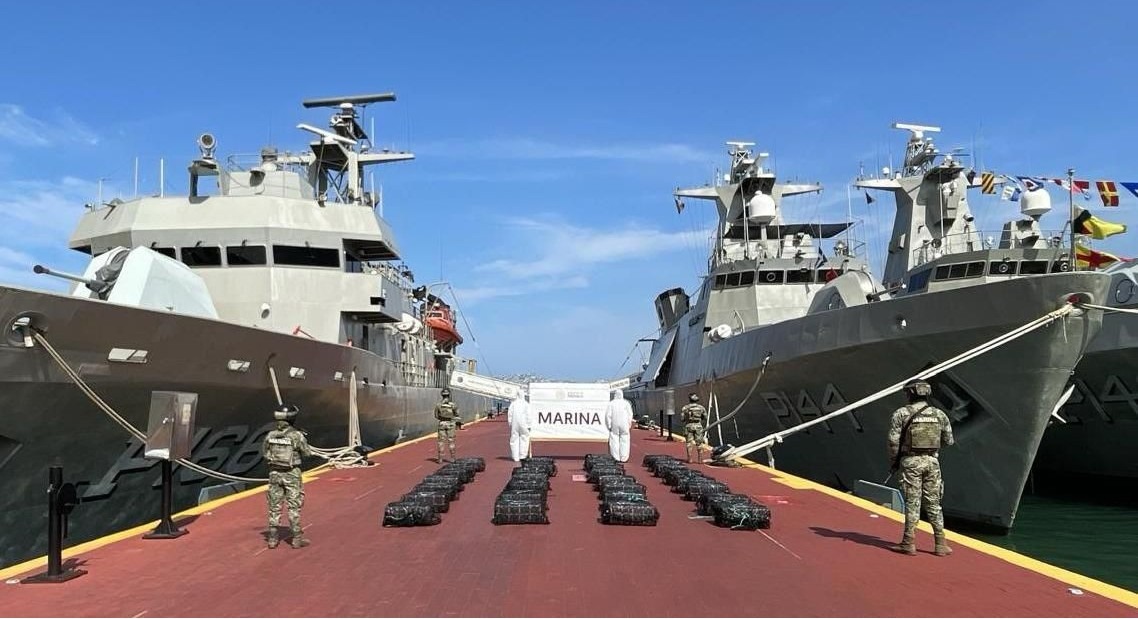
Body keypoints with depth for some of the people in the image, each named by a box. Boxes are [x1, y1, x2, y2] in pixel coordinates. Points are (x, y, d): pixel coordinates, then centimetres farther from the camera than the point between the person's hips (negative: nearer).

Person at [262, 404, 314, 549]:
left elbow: (264, 452, 11)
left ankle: (273, 539, 16)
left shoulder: (270, 435, -4)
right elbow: (307, 453, -4)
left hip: (275, 473, 4)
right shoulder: (297, 435, -16)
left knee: (274, 506, 12)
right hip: (291, 474, -3)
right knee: (294, 507, 4)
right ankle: (297, 539, 7)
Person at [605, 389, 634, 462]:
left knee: (614, 441, 5)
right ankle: (624, 458, 4)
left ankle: (616, 458, 2)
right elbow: (630, 414, -4)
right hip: (624, 426, 0)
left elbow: (608, 415, -7)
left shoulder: (611, 404, -3)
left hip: (614, 426, 0)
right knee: (624, 441, 6)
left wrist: (609, 426, 0)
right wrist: (629, 424, 5)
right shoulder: (626, 403, -2)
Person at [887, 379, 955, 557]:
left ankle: (908, 543, 4)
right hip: (932, 461, 3)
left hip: (911, 461, -3)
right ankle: (940, 544, 12)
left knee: (912, 502, 1)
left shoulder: (901, 413, -6)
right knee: (933, 502, 10)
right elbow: (949, 440, 10)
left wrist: (893, 462, 5)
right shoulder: (939, 414, 5)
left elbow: (893, 441, -8)